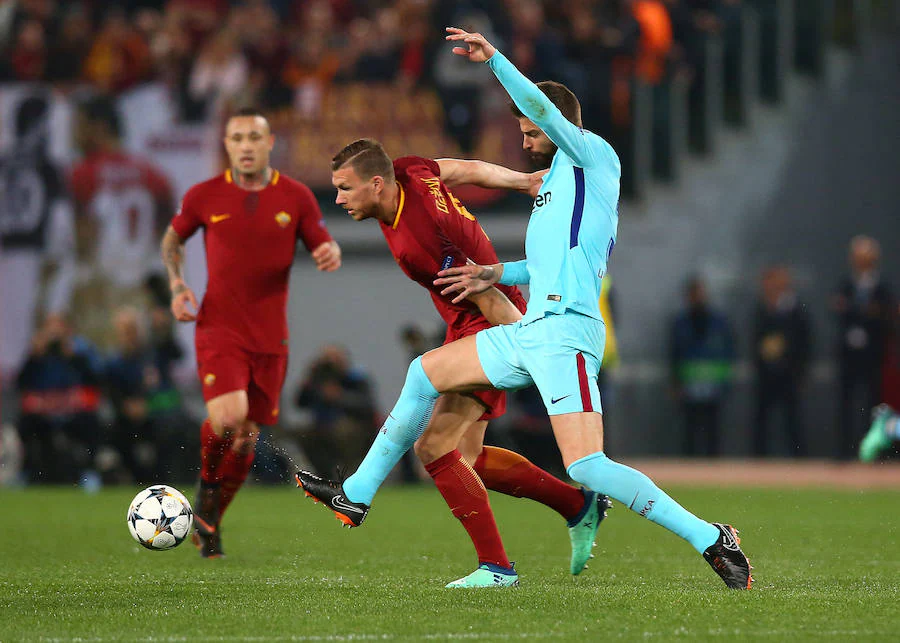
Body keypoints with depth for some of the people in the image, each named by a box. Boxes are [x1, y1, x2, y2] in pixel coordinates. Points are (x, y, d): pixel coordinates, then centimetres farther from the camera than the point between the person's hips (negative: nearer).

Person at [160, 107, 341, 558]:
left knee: (246, 435, 7)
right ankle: (207, 490, 5)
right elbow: (173, 239, 18)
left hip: (269, 335, 2)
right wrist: (177, 286, 2)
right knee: (227, 416, -25)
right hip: (219, 329, -2)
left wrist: (331, 254, -16)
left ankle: (209, 521, 29)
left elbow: (323, 246, 8)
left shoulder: (296, 197, 2)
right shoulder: (204, 197, 1)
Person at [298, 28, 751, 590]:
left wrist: (493, 58, -18)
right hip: (528, 332, 10)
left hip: (565, 334, -10)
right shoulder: (555, 179, 23)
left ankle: (712, 540, -16)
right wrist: (498, 275, 25)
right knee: (424, 373, 18)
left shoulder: (595, 157, -3)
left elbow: (544, 108, -20)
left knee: (586, 468, -20)